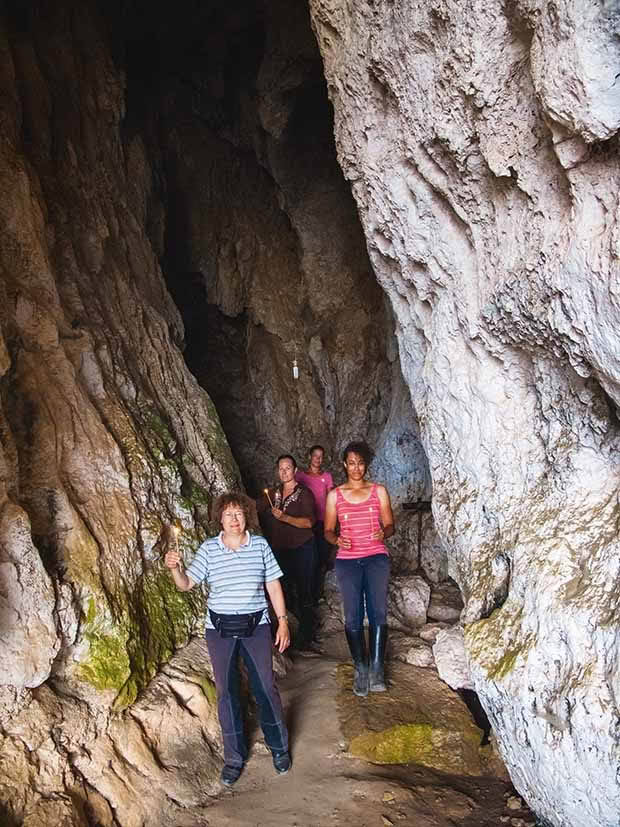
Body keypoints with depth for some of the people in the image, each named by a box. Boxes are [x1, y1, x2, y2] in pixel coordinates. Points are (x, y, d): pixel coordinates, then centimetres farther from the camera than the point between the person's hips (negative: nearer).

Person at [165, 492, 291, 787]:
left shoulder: (260, 545, -3)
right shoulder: (208, 548, -4)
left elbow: (273, 585, 3)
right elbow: (186, 584, -6)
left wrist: (283, 622, 1)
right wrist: (174, 568, -27)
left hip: (256, 626, 0)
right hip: (220, 629, 0)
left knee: (266, 687, 5)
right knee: (226, 691, 7)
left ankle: (279, 747, 26)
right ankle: (234, 756, 23)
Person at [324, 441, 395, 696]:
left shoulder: (379, 491, 7)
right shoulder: (334, 495, 8)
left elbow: (389, 525, 8)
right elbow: (328, 530, 10)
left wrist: (383, 533, -14)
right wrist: (337, 540, -12)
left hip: (376, 557, 0)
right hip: (347, 560, 0)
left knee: (378, 612, -12)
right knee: (353, 617, -3)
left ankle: (376, 668, -4)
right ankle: (360, 668, 9)